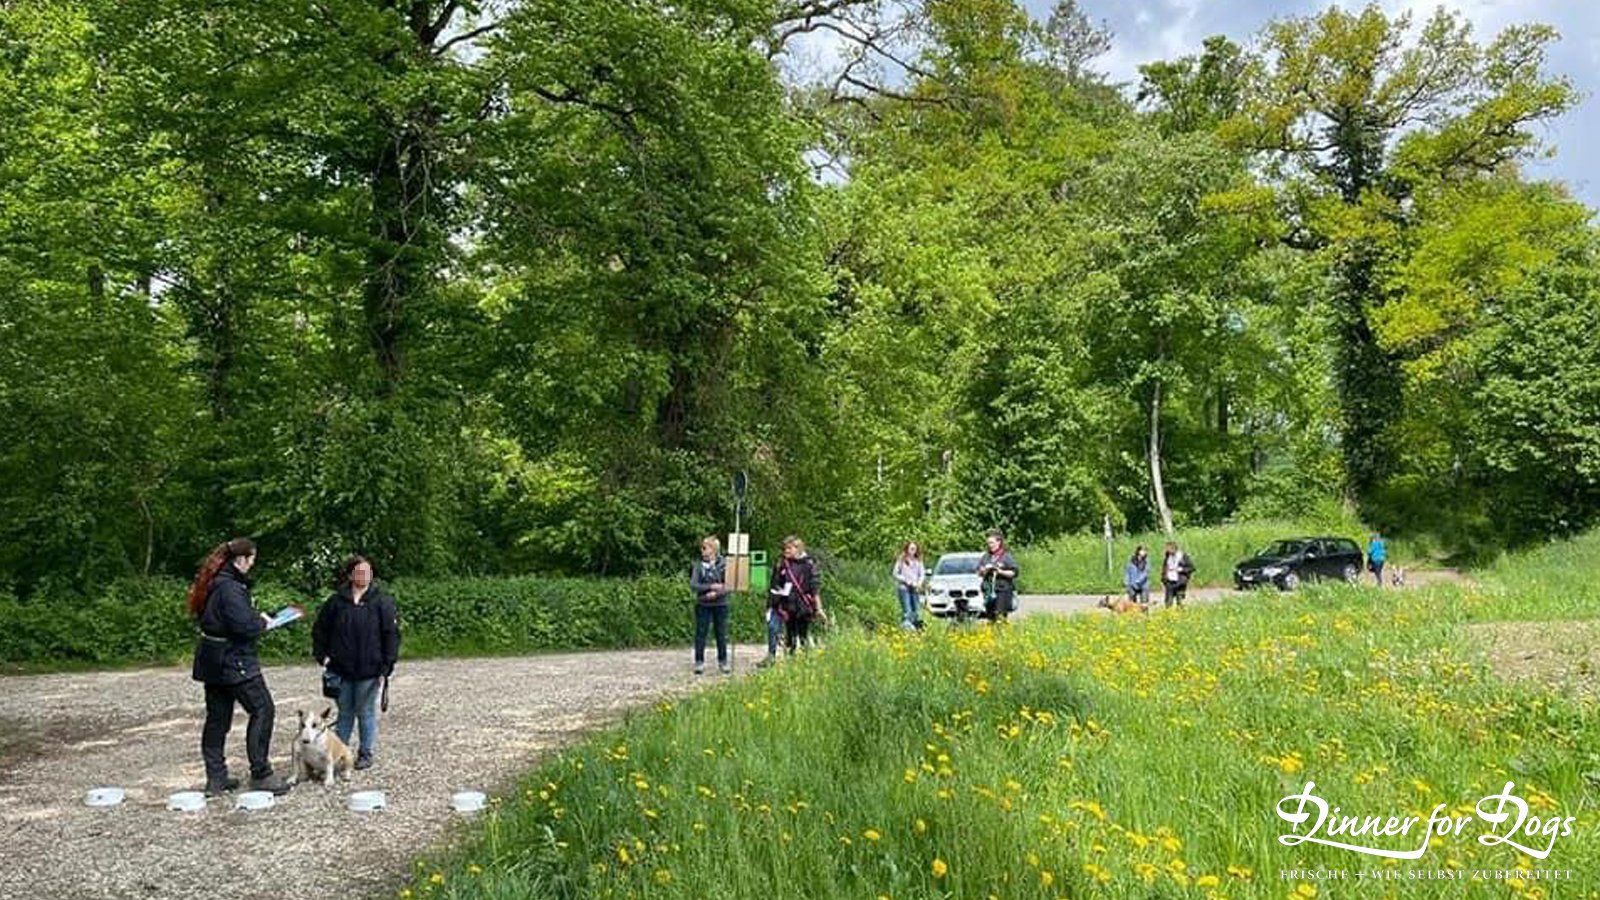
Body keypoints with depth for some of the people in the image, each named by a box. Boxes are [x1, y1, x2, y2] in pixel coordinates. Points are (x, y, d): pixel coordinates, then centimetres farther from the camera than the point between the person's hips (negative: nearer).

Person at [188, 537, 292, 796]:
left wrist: (255, 616, 8)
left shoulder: (213, 582, 11)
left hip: (212, 660, 10)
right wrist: (262, 621, -7)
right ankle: (260, 774, 1)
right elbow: (244, 624, -26)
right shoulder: (230, 587, -20)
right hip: (233, 660, -10)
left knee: (217, 717, 13)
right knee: (262, 710, -2)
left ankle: (216, 778, 19)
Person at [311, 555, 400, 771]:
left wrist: (386, 667, -11)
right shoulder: (337, 601, 2)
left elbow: (391, 634, -7)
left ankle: (367, 754, 20)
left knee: (366, 712, 7)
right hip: (342, 669, 3)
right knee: (345, 712, 14)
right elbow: (320, 629, 13)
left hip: (369, 670, -3)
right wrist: (322, 654, 3)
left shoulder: (382, 601, -6)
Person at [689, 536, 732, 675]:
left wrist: (716, 593, -20)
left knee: (722, 634, 7)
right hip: (702, 605, 0)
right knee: (700, 634, 3)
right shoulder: (698, 565, -1)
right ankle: (699, 662, 12)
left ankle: (723, 662, 18)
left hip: (720, 605, 0)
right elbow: (693, 585, -9)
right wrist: (711, 586, -18)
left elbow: (729, 586, -7)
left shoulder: (724, 564, -3)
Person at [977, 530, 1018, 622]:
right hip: (988, 590, 5)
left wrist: (1000, 571, -15)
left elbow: (1013, 573, -5)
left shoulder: (1007, 556, -1)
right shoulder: (985, 556, 11)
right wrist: (984, 570, -6)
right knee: (990, 615, 4)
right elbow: (979, 573, 15)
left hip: (1003, 590, -5)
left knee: (1000, 615, -12)